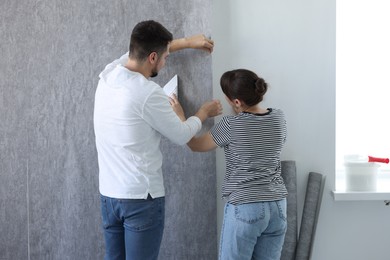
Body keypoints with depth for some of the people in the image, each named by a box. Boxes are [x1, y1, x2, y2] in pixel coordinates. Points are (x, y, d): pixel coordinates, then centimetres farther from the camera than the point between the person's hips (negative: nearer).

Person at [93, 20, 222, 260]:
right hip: (142, 197, -8)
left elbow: (140, 50, 22)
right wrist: (204, 113, 14)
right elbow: (182, 136, -5)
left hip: (108, 193, 8)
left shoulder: (108, 74, 1)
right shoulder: (148, 94, -21)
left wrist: (187, 42, 28)